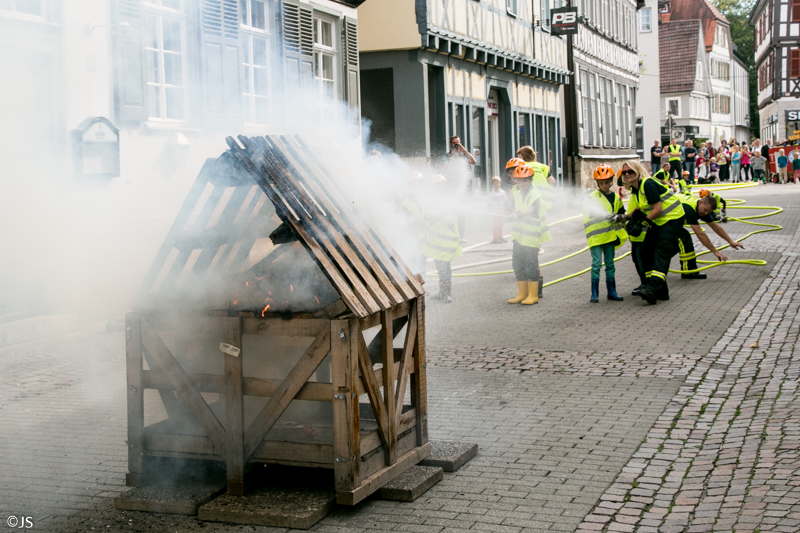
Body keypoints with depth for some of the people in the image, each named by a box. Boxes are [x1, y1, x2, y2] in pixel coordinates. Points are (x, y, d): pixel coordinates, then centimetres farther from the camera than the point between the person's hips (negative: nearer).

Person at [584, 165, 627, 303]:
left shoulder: (616, 198, 10)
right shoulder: (592, 197, -5)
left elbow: (622, 213, 17)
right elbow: (587, 216, -11)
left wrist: (619, 217, -6)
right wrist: (604, 216, -23)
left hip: (610, 235, 5)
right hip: (596, 236, -5)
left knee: (610, 264, 11)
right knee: (596, 263, -8)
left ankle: (611, 291, 18)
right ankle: (594, 293, -2)